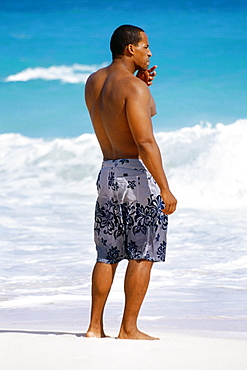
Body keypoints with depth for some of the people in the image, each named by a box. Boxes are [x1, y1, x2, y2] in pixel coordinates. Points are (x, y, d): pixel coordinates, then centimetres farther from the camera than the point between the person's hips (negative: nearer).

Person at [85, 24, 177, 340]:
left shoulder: (93, 82, 9)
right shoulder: (133, 87, -16)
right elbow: (145, 142, -21)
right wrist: (165, 189, -21)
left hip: (107, 173, 8)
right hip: (138, 174, -8)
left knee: (107, 255, 13)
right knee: (142, 255, 0)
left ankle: (95, 326, 12)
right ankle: (129, 329, 1)